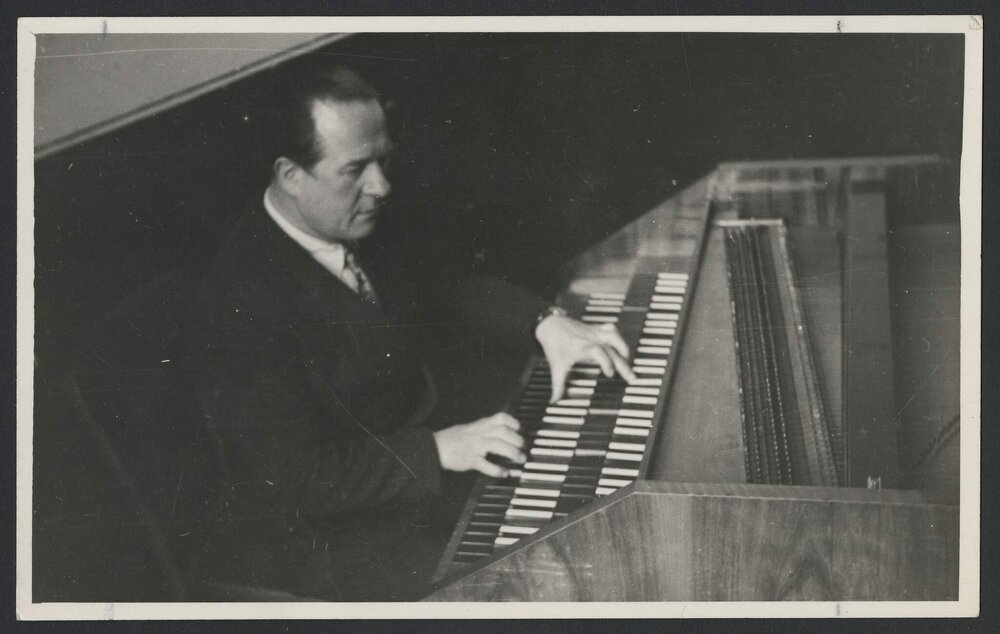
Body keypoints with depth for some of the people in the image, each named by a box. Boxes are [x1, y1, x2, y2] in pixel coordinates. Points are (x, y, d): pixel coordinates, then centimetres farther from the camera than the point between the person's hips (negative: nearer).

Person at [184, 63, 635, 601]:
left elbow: (447, 282, 13)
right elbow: (294, 479, -28)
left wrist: (546, 323, -3)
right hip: (317, 532, -8)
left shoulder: (362, 227, -4)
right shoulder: (243, 302, -28)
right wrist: (438, 449, -28)